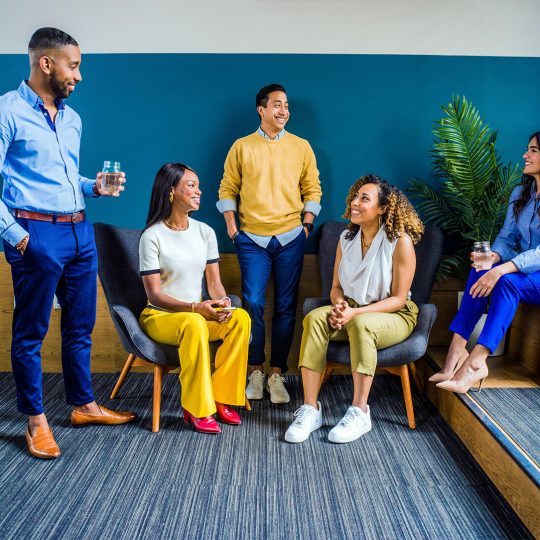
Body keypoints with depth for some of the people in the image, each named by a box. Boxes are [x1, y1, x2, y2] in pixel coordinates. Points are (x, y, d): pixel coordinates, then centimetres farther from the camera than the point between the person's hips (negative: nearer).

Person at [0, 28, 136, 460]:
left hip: (80, 232, 7)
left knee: (80, 326, 14)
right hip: (37, 234, -7)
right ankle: (36, 420, 18)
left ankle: (84, 404, 29)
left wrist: (94, 188, 6)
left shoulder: (72, 119, 16)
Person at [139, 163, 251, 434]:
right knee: (194, 324, -38)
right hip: (159, 316, -5)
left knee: (241, 317, -23)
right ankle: (196, 409, -24)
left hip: (197, 313, 5)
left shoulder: (205, 232, 6)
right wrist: (195, 307, -27)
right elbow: (154, 294, -14)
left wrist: (222, 301, -18)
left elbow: (214, 282, 5)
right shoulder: (152, 236, -11)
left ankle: (220, 397, -13)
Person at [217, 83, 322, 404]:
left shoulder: (301, 147, 8)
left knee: (286, 308, 2)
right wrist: (231, 229, -2)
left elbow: (313, 189, 11)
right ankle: (256, 372, 11)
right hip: (252, 239, -1)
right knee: (253, 304, -4)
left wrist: (307, 225, 1)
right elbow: (228, 189, 7)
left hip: (290, 238, 1)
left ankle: (277, 374, 12)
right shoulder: (242, 147, 5)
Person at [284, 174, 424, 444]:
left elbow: (398, 299, -12)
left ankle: (360, 412, -26)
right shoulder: (346, 238, 5)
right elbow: (336, 287, 9)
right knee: (314, 318, -27)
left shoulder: (401, 242, -12)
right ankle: (310, 409, -26)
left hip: (393, 315, -4)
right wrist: (339, 306, -16)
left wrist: (356, 312, -24)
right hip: (351, 312, 5)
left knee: (361, 324, -38)